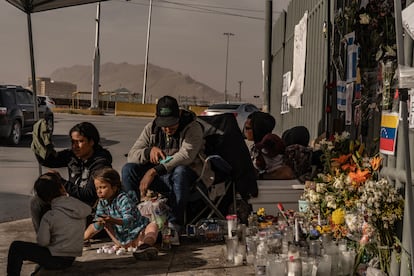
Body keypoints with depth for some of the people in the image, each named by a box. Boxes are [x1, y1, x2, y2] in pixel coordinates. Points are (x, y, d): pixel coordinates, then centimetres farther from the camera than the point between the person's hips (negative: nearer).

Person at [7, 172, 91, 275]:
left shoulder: (48, 217, -22)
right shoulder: (81, 207, -9)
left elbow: (42, 242, -15)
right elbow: (88, 209, 16)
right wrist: (67, 196, 17)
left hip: (56, 260, -7)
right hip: (71, 259, 7)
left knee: (16, 247, 3)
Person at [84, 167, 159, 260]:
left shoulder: (123, 199, -21)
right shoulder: (102, 203, 0)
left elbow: (129, 221, -36)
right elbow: (96, 226, 7)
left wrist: (114, 221, -53)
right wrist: (83, 238, -2)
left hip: (138, 235, -7)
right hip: (122, 239, 7)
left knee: (153, 226, -35)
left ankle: (146, 243, -67)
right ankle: (120, 245, -1)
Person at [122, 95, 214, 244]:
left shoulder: (193, 127, -11)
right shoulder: (151, 128, 4)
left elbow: (186, 156, -27)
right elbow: (132, 154, 1)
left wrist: (155, 171, -32)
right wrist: (149, 151, -23)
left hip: (186, 174, -5)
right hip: (160, 178, 5)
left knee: (180, 171, -40)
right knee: (128, 169, -14)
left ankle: (174, 226, -35)